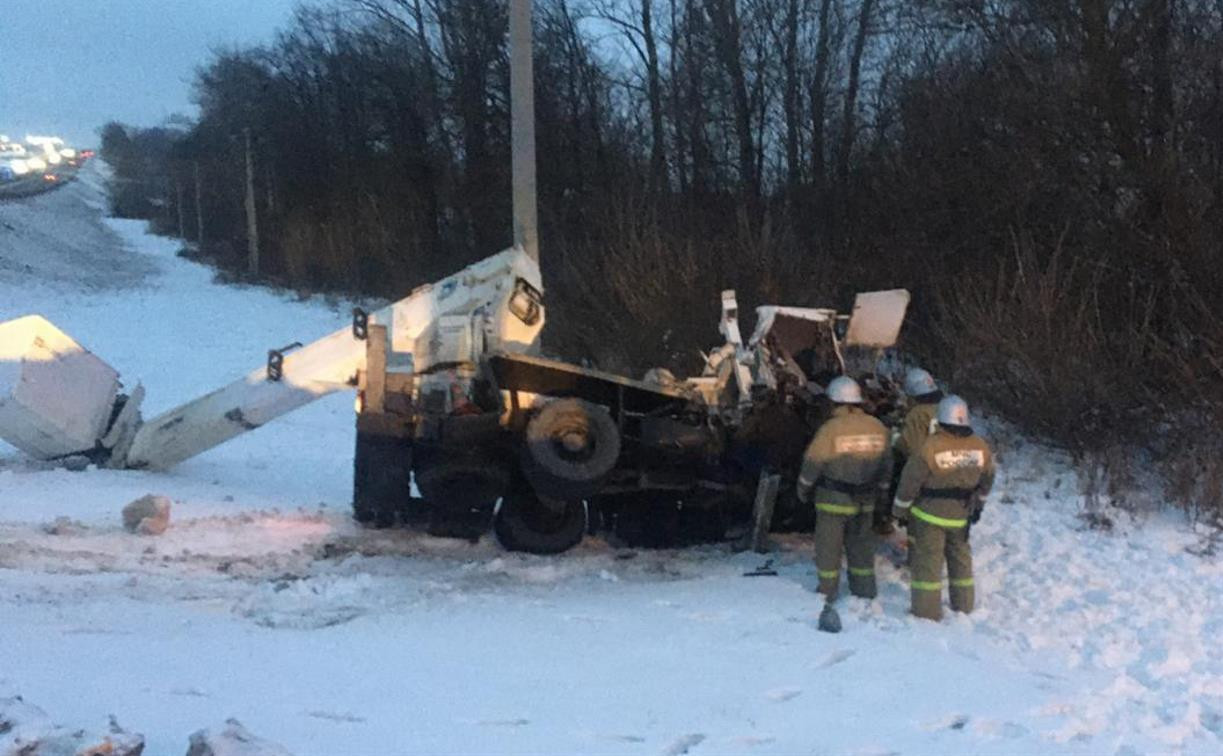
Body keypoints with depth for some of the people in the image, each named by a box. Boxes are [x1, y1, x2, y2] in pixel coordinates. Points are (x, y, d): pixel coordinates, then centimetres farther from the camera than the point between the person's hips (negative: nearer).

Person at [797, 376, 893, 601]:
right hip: (865, 501, 5)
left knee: (828, 545, 7)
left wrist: (803, 489, 5)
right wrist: (880, 491, 22)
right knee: (861, 544, 17)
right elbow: (886, 463, 8)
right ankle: (865, 589, 23)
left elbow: (813, 463, -10)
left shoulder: (830, 429, -17)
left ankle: (827, 590, 13)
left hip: (833, 500, -5)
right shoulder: (877, 428, -1)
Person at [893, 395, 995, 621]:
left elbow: (909, 482, -13)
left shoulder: (930, 448, -21)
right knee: (960, 559, 20)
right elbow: (987, 480, 9)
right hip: (961, 517, 5)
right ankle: (964, 606, 31)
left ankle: (927, 611, 7)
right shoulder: (981, 447, -6)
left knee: (927, 560, 4)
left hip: (929, 516, -5)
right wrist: (978, 505, 25)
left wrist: (900, 510, 0)